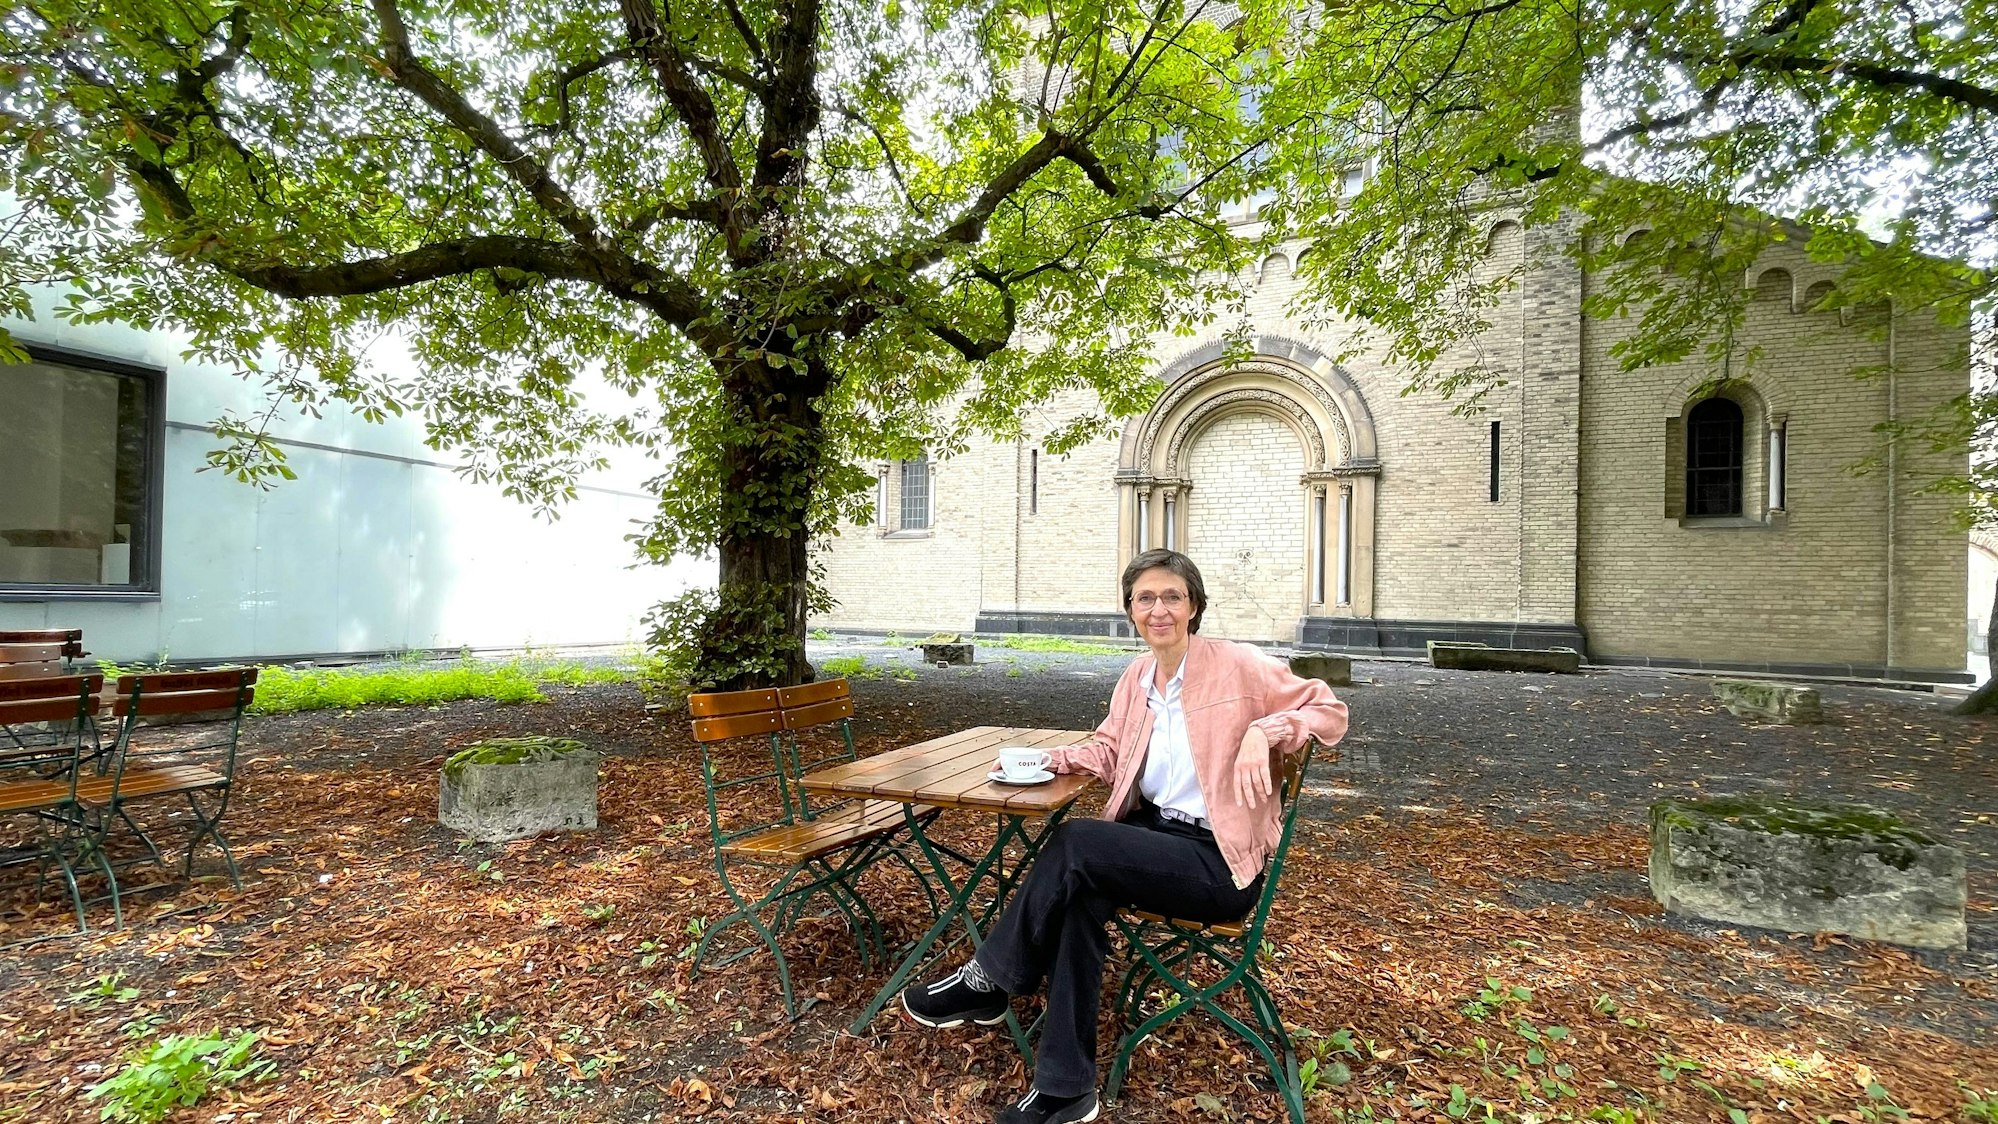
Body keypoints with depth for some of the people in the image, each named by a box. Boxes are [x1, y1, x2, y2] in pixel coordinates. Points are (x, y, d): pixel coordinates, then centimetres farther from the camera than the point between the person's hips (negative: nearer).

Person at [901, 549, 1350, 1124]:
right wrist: (1050, 759, 1)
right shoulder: (1136, 677, 8)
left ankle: (986, 982, -5)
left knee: (1074, 841, -25)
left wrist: (1262, 731, -22)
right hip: (1154, 831, 6)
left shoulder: (1237, 665, -10)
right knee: (1081, 893, -25)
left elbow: (1330, 709, -5)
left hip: (1222, 861, -6)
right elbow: (1109, 748, 18)